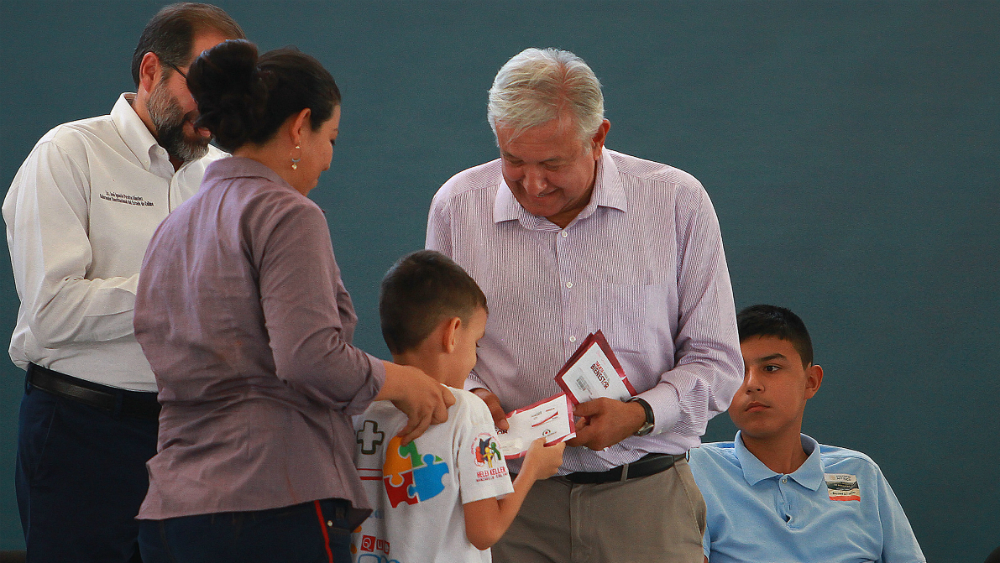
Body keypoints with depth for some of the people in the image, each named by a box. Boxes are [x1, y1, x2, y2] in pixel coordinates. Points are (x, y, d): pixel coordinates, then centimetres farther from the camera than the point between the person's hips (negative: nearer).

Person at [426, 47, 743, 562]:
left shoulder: (678, 202, -1)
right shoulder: (457, 206, 4)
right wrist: (470, 394, -6)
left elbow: (716, 361, 1)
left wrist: (640, 415, -16)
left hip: (644, 497, -1)